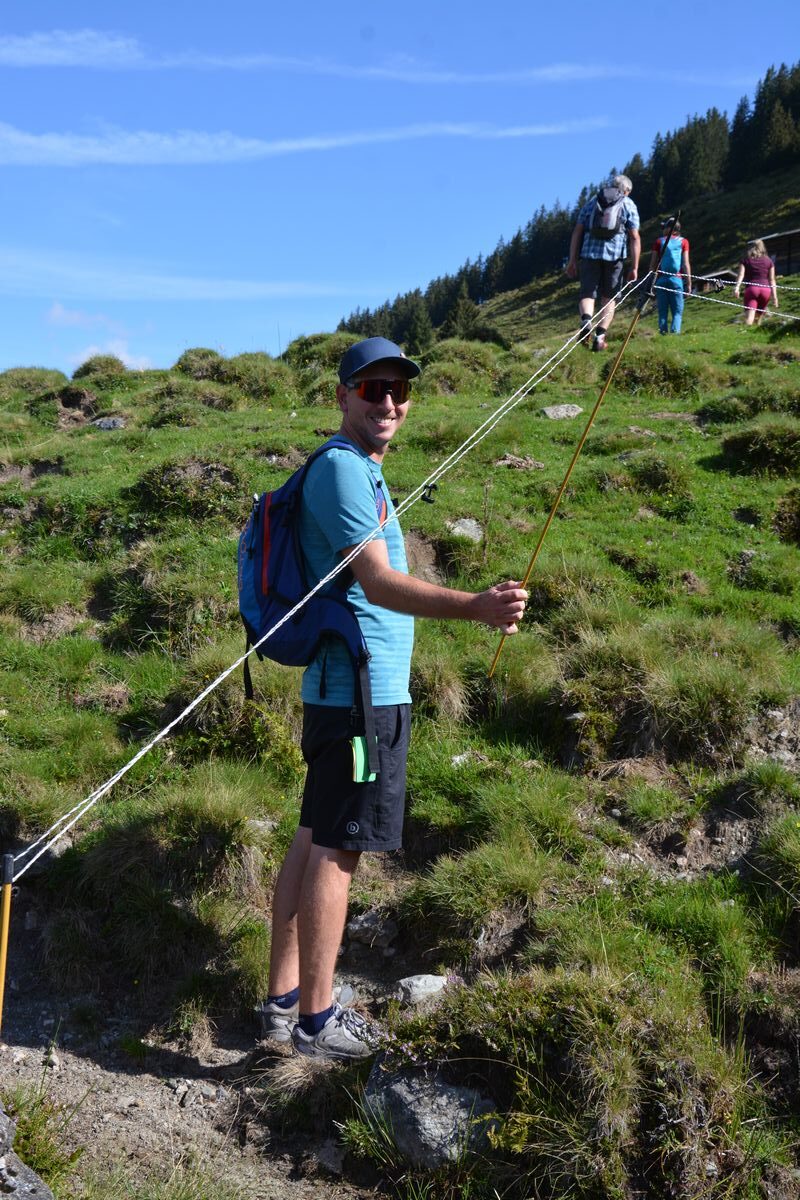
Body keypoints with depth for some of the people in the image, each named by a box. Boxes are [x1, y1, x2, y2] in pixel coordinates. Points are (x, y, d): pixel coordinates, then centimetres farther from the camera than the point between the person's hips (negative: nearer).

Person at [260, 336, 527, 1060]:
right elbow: (377, 583, -25)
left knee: (314, 842, 13)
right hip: (363, 691, -10)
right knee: (337, 851, -2)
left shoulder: (360, 471, 19)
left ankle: (283, 1000, 24)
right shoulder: (343, 467, -13)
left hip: (341, 688, 10)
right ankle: (315, 1019, 10)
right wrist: (474, 607, -39)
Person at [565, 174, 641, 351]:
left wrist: (572, 259, 10)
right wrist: (634, 268, 1)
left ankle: (586, 319, -28)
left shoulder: (591, 201, 18)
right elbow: (635, 238, 2)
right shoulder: (629, 205, 11)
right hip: (614, 256, -1)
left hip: (589, 253, 1)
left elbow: (577, 231, 10)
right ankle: (600, 335, -3)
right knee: (608, 297, 11)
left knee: (587, 294, 4)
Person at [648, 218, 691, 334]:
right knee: (677, 311, 2)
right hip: (677, 280, -1)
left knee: (662, 311, 6)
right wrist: (689, 282, 3)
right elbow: (686, 264, 0)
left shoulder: (659, 241, 7)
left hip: (661, 280, 1)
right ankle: (675, 332, -16)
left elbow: (653, 264, 4)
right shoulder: (683, 242, 5)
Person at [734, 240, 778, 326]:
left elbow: (740, 274, -7)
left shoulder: (746, 260, 10)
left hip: (751, 289, -2)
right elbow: (772, 279, 8)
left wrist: (737, 287, -19)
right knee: (759, 316, 17)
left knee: (749, 318, -17)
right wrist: (774, 296, 6)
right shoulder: (769, 261, 14)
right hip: (765, 289, 3)